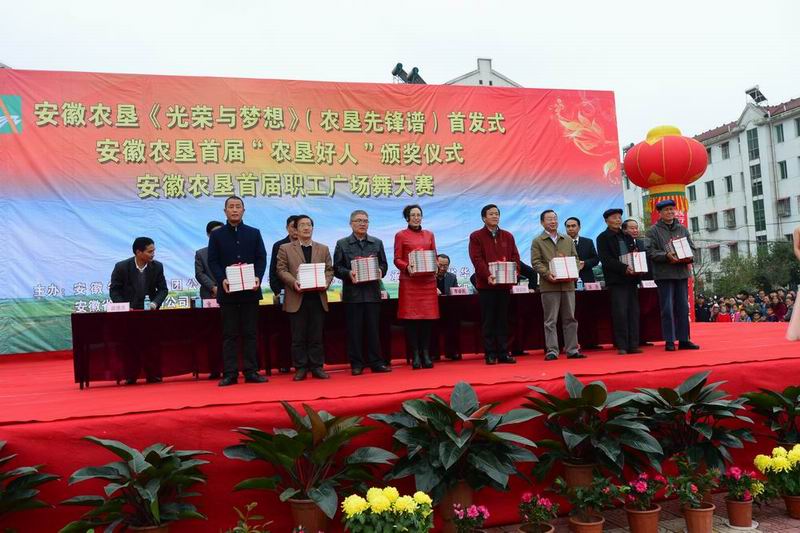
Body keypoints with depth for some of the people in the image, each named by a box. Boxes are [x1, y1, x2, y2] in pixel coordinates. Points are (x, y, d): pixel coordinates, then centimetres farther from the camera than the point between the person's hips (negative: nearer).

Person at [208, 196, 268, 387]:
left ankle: (251, 371, 8)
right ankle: (230, 373, 4)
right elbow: (213, 261, 2)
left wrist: (258, 278, -11)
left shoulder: (254, 233, 11)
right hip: (228, 291, -1)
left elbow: (261, 258, 6)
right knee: (230, 334, 2)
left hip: (251, 290, 1)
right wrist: (222, 280, -14)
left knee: (250, 333, 3)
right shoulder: (216, 235, 8)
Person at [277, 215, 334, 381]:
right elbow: (281, 270, 0)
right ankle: (300, 368, 9)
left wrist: (325, 282, -8)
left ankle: (317, 367, 12)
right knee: (298, 336, 2)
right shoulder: (285, 248, 8)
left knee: (317, 336, 5)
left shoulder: (323, 249, 15)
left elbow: (329, 270, 11)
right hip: (297, 299, -2)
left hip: (318, 298, 2)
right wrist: (293, 282, -16)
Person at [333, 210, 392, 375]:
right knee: (354, 330, 1)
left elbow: (384, 264, 12)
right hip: (352, 293, -2)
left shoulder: (377, 243, 13)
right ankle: (356, 364, 8)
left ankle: (376, 362, 10)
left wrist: (380, 271, -8)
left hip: (373, 292, 2)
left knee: (373, 328, 4)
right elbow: (337, 268, 2)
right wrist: (348, 273, -15)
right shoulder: (342, 244, 6)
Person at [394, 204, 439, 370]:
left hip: (428, 280, 3)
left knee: (428, 317, 1)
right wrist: (407, 267, -17)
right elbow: (397, 259, 1)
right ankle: (415, 355, 3)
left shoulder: (429, 235, 16)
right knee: (411, 318, -4)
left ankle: (426, 354, 8)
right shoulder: (401, 235, 5)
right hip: (409, 281, -3)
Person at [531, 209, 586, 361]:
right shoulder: (537, 241, 4)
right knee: (551, 320, -2)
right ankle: (552, 351, 1)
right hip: (549, 286, -4)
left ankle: (572, 350, 12)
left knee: (570, 318, 6)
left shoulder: (568, 240, 18)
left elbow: (575, 258, 16)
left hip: (568, 284, 4)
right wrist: (547, 274, -17)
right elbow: (535, 262, -3)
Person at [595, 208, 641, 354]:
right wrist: (624, 268, -20)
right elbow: (606, 260, -10)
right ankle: (621, 346, -3)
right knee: (620, 313, -8)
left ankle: (633, 345, 6)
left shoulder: (628, 238, 21)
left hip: (631, 279, 6)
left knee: (633, 312, 3)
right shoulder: (603, 238, 1)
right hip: (616, 280, -6)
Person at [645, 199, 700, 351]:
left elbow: (692, 247, 13)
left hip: (682, 272, 5)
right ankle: (669, 341, 2)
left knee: (683, 307, 7)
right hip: (664, 273, -5)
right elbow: (651, 252, -8)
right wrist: (667, 256, -22)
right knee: (667, 309, -3)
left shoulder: (682, 229, 14)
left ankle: (684, 339, 14)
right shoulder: (653, 231, -1)